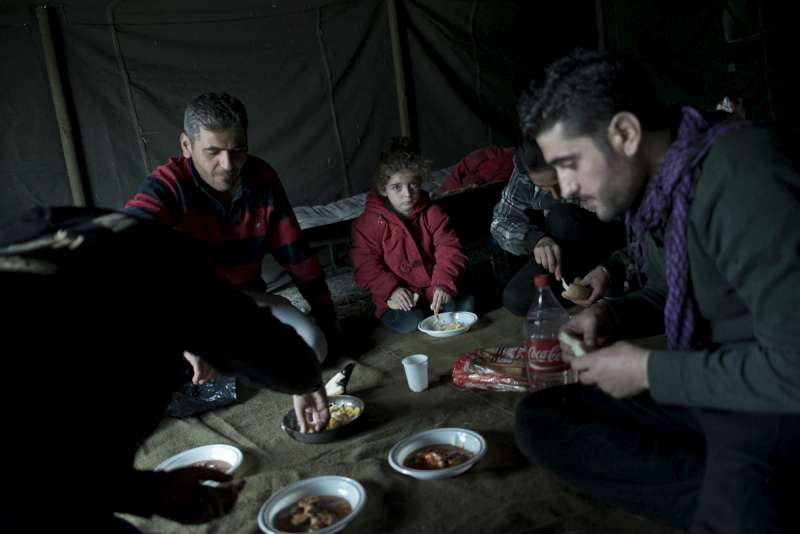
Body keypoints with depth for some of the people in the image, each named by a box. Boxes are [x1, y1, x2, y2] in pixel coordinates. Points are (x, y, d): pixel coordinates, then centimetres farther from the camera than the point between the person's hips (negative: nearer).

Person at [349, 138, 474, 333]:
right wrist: (391, 290, -23)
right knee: (411, 322, -29)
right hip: (399, 297, -3)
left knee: (466, 304, -19)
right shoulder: (370, 222, -7)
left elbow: (449, 249, -7)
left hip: (434, 290, 3)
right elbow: (366, 265, -8)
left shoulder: (431, 212, 1)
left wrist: (444, 284, -24)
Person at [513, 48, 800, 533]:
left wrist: (650, 371, -17)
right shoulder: (651, 187, 2)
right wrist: (610, 317, -1)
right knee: (539, 419, 0)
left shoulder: (740, 178, -25)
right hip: (706, 386, 9)